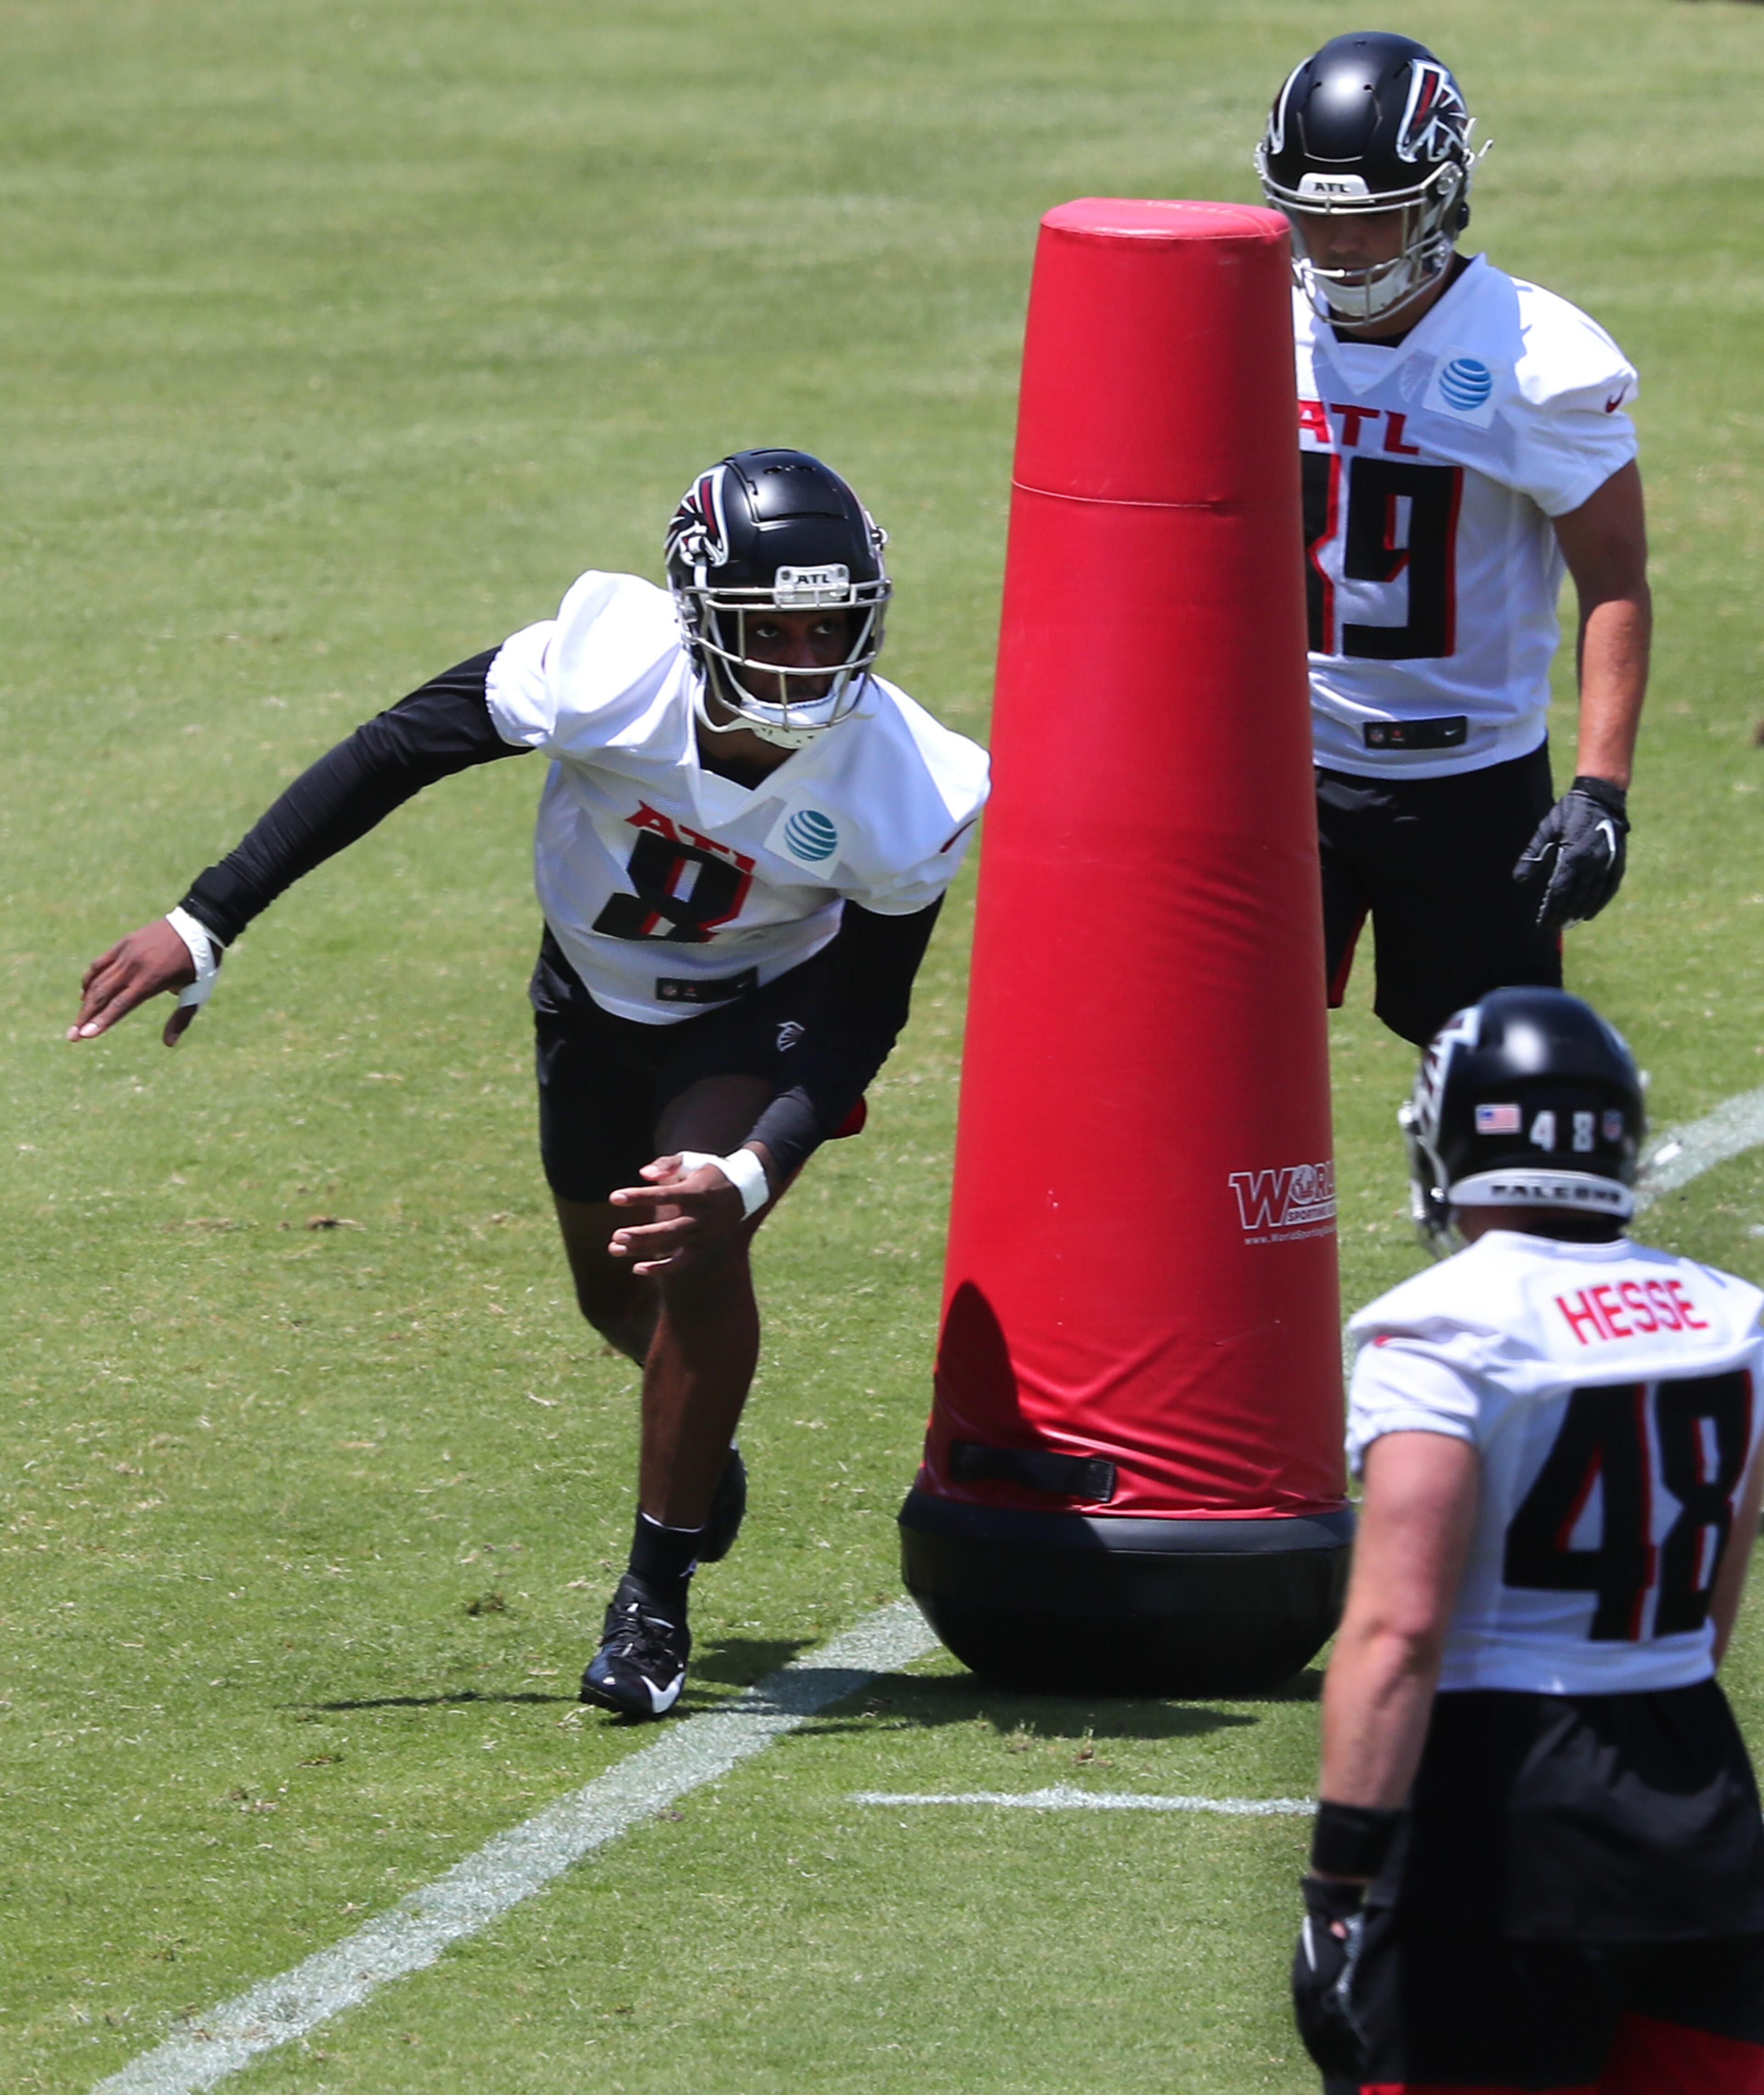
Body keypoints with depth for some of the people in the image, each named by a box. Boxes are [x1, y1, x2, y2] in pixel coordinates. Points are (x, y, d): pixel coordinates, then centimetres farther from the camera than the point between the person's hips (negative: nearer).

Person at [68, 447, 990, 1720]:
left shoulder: (899, 792, -34)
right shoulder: (611, 669, -37)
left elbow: (863, 1023, -22)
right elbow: (392, 757, -25)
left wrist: (751, 1177, -37)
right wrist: (207, 924, -23)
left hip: (767, 1011, -2)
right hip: (598, 995, 2)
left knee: (699, 1244, -25)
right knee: (620, 1287, 18)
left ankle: (656, 1596, -7)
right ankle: (699, 1445, 57)